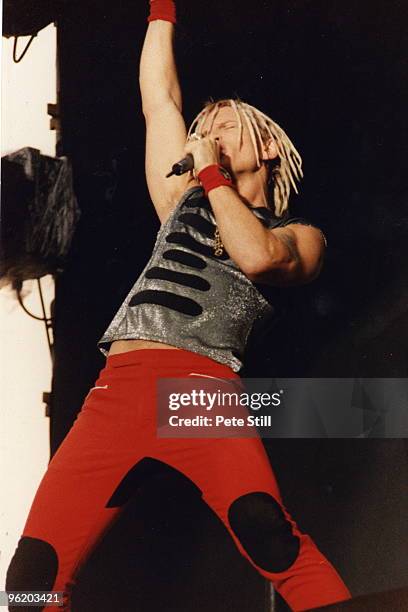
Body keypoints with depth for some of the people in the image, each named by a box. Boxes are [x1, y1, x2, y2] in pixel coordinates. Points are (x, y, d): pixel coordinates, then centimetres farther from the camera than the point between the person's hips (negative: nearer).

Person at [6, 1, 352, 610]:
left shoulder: (300, 235, 18)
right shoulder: (185, 203, 28)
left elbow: (255, 255, -5)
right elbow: (159, 100, 28)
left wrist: (211, 171, 7)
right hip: (118, 389, 4)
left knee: (267, 532, -31)